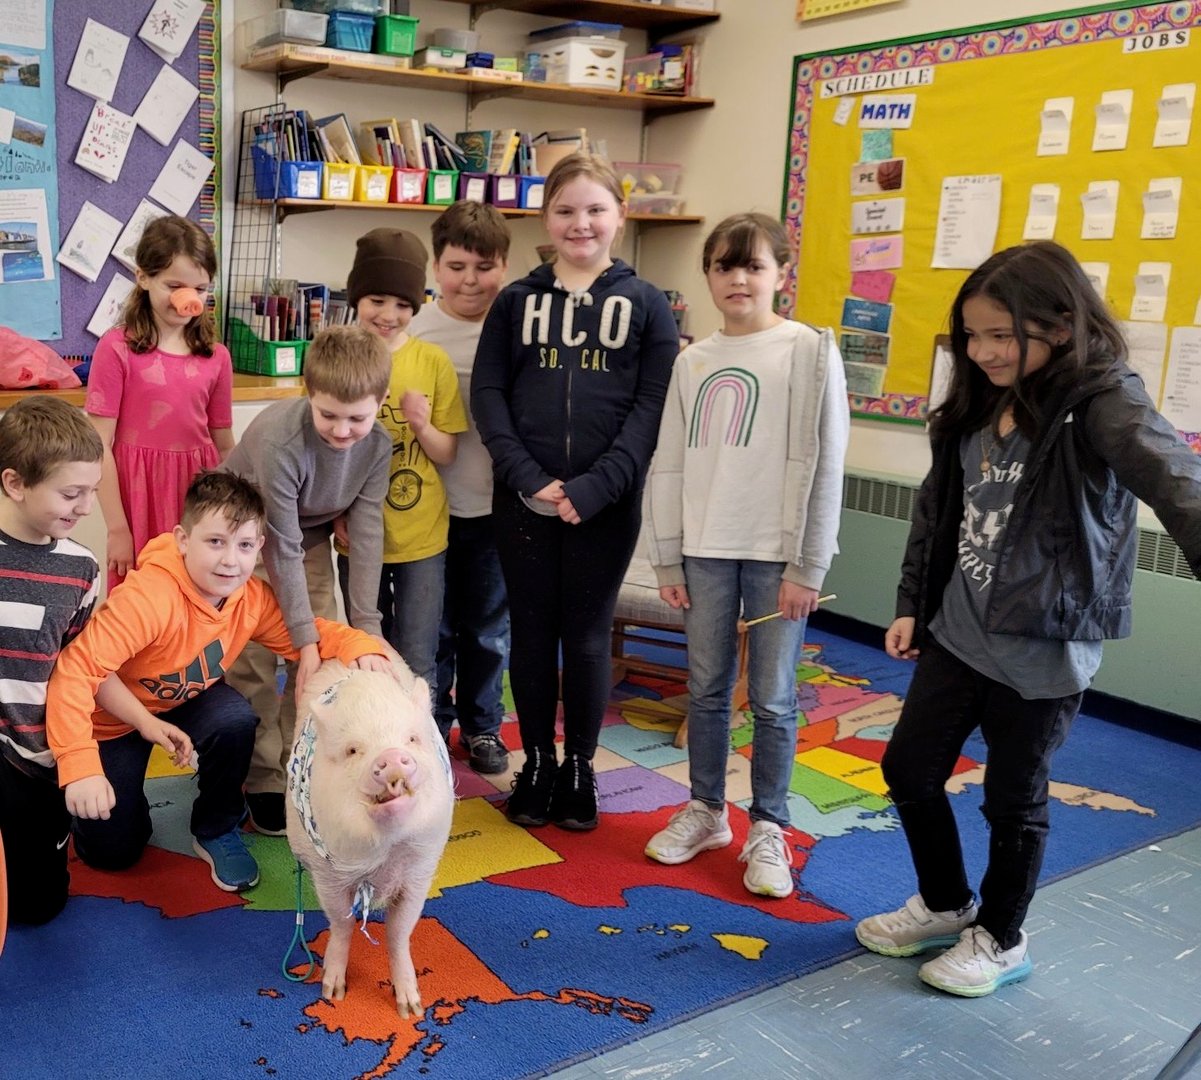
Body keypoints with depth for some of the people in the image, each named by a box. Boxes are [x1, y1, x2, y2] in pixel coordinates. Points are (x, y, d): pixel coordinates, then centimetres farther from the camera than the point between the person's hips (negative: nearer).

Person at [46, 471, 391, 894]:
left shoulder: (252, 599, -19)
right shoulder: (149, 597, -38)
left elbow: (306, 633, -9)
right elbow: (75, 669, -41)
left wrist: (360, 646, -32)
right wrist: (79, 765, -45)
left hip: (185, 702, 4)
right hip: (110, 718, -4)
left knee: (235, 719, -29)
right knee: (112, 851, -5)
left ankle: (217, 832, -4)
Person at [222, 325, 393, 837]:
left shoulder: (378, 444, -23)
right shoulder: (278, 440, -37)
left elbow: (367, 532, -20)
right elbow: (283, 549, -33)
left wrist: (365, 626, -23)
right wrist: (306, 639, -32)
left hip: (309, 531, 5)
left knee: (326, 653, 0)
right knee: (253, 659, -6)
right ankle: (264, 781, 9)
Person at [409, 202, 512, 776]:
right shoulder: (414, 330, -6)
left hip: (496, 507, 1)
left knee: (489, 630, 15)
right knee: (432, 629, 11)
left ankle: (481, 725, 33)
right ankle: (429, 727, 29)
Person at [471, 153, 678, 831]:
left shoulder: (647, 304, 3)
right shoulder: (517, 301, 8)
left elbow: (653, 405, -5)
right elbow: (487, 392, 1)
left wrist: (597, 485, -16)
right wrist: (526, 475, -13)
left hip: (607, 503, -1)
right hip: (523, 498, 2)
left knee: (588, 636, 8)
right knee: (532, 633, 10)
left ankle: (580, 768, 24)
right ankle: (537, 766, 25)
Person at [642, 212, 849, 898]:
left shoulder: (811, 351, -4)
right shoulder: (693, 361, 8)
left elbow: (823, 466, -7)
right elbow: (670, 465, 10)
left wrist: (807, 567, -9)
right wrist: (667, 558, 7)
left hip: (775, 554, -4)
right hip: (705, 550, 4)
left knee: (773, 699, 5)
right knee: (708, 689, 13)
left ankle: (768, 829, 20)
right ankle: (707, 812, 28)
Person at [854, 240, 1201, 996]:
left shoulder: (1102, 404, -17)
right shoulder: (977, 407, 5)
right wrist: (912, 604, 12)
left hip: (1043, 649, -7)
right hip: (956, 633, 7)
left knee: (1014, 799, 10)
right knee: (910, 769, 14)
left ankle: (1001, 940, 34)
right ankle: (945, 905, 38)